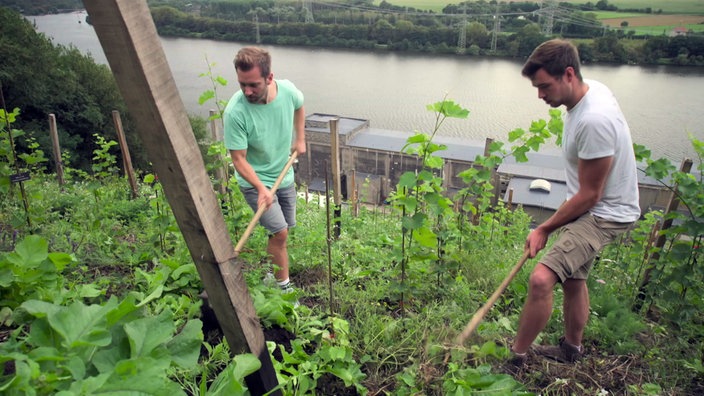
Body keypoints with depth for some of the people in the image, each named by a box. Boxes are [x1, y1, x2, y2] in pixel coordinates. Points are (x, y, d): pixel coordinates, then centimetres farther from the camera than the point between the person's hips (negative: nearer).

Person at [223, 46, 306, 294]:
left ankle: (272, 272, 38)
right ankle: (284, 286, 9)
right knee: (280, 232, -11)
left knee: (284, 230, 15)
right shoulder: (235, 112, -31)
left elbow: (299, 107, 9)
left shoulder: (288, 90, -18)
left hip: (285, 176, 5)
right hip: (255, 181, -5)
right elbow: (238, 159, -23)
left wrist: (300, 139, 8)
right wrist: (261, 189, -34)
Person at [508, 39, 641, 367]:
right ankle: (571, 348, 45)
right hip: (590, 207, 10)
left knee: (541, 279, -23)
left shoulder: (594, 120, -31)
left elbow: (589, 196, -24)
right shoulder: (590, 88, -1)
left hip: (604, 214, -10)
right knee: (573, 278, 23)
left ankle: (515, 358, -3)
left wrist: (544, 229, -13)